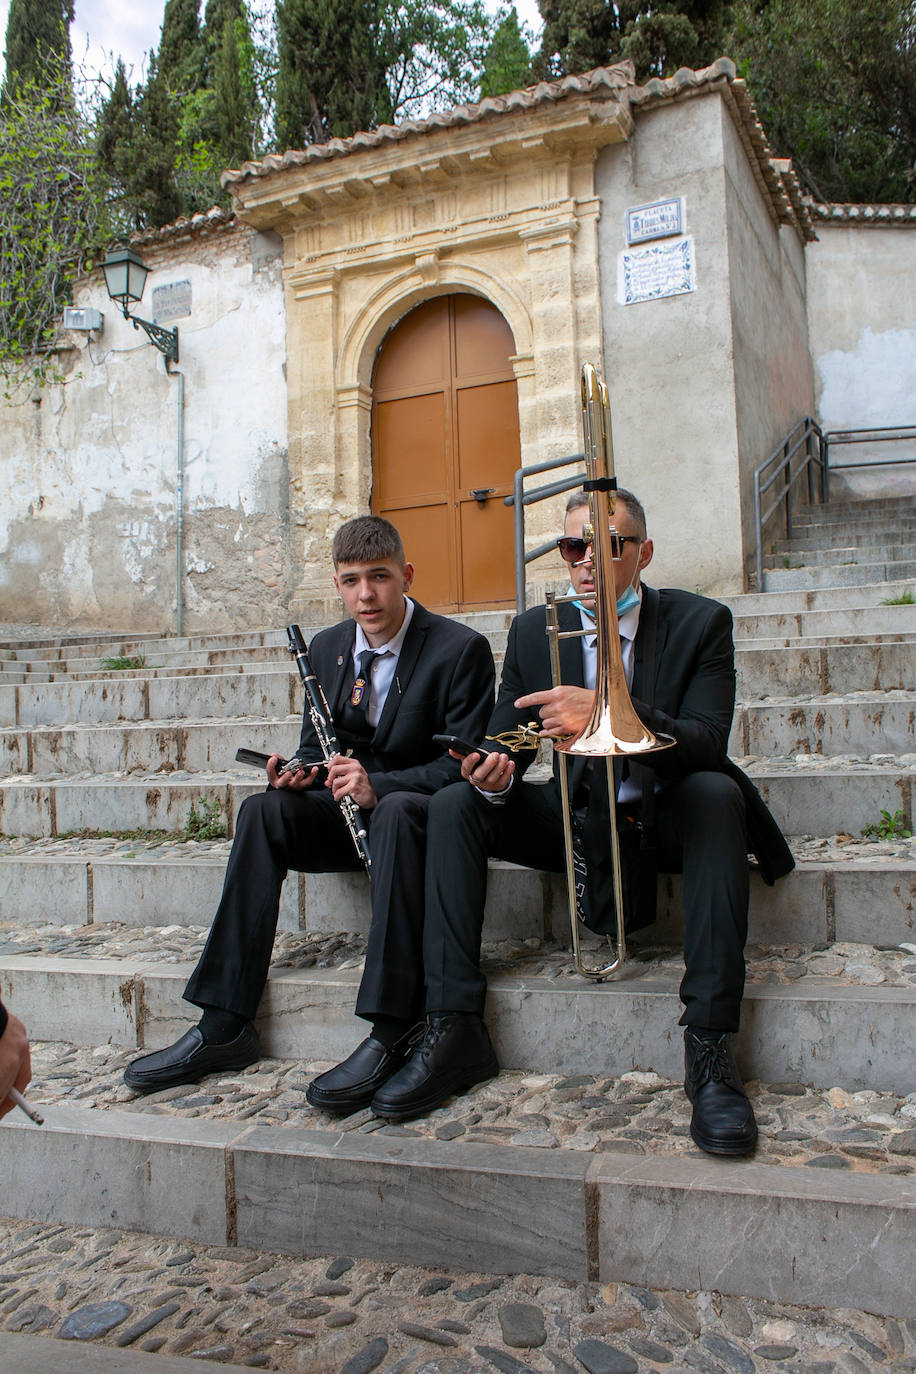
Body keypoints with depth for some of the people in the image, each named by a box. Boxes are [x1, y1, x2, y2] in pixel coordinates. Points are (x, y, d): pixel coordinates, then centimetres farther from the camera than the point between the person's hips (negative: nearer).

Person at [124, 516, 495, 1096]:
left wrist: (378, 785, -31)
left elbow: (467, 762, -17)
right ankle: (223, 1028, -23)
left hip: (425, 808, -5)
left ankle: (389, 1036, -41)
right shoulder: (327, 647, 8)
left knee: (396, 810, -39)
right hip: (350, 805, 6)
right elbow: (316, 750, 14)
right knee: (262, 811, -22)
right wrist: (293, 775, -11)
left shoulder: (461, 648, -11)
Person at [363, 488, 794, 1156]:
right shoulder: (533, 631, 2)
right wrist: (495, 774, -24)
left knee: (716, 791, -35)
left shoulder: (700, 622, -8)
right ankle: (455, 1029, -18)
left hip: (663, 818, -2)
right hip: (574, 815, 3)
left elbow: (708, 742, -21)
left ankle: (709, 1044, -33)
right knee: (455, 804, -18)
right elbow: (508, 740, 2)